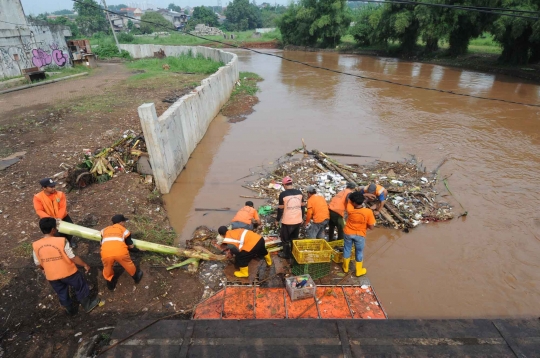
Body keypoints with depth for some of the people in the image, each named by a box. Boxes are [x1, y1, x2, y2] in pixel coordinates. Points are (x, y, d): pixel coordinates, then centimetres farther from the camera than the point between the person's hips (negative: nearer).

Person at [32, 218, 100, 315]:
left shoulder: (35, 245, -10)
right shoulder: (61, 241, -23)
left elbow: (38, 264, 3)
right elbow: (73, 258, -17)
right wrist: (85, 265, -2)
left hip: (51, 276, 4)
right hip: (68, 272, -4)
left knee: (61, 293, 26)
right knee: (80, 287, 21)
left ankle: (70, 310, 44)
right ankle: (87, 305, 35)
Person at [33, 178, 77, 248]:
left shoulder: (60, 194, -12)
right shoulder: (38, 197, -14)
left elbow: (63, 207, -16)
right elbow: (39, 211, -21)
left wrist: (59, 218, -31)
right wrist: (51, 219, -35)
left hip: (62, 217, 2)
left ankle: (69, 239, 23)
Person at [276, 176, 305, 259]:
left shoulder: (283, 194, -13)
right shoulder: (299, 192, 0)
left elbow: (280, 209, -9)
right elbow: (303, 206, 8)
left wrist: (278, 219, 5)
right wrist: (302, 217, 21)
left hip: (287, 221, -4)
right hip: (298, 220, 5)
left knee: (285, 238, 16)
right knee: (295, 238, 21)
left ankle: (287, 254, 26)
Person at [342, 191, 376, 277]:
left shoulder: (350, 210, -25)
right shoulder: (368, 212, -29)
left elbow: (348, 198, -7)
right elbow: (371, 227, -19)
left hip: (348, 233, 1)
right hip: (360, 235, -1)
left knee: (347, 249, 22)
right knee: (359, 252, 20)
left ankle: (345, 268, 41)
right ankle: (359, 271, 36)